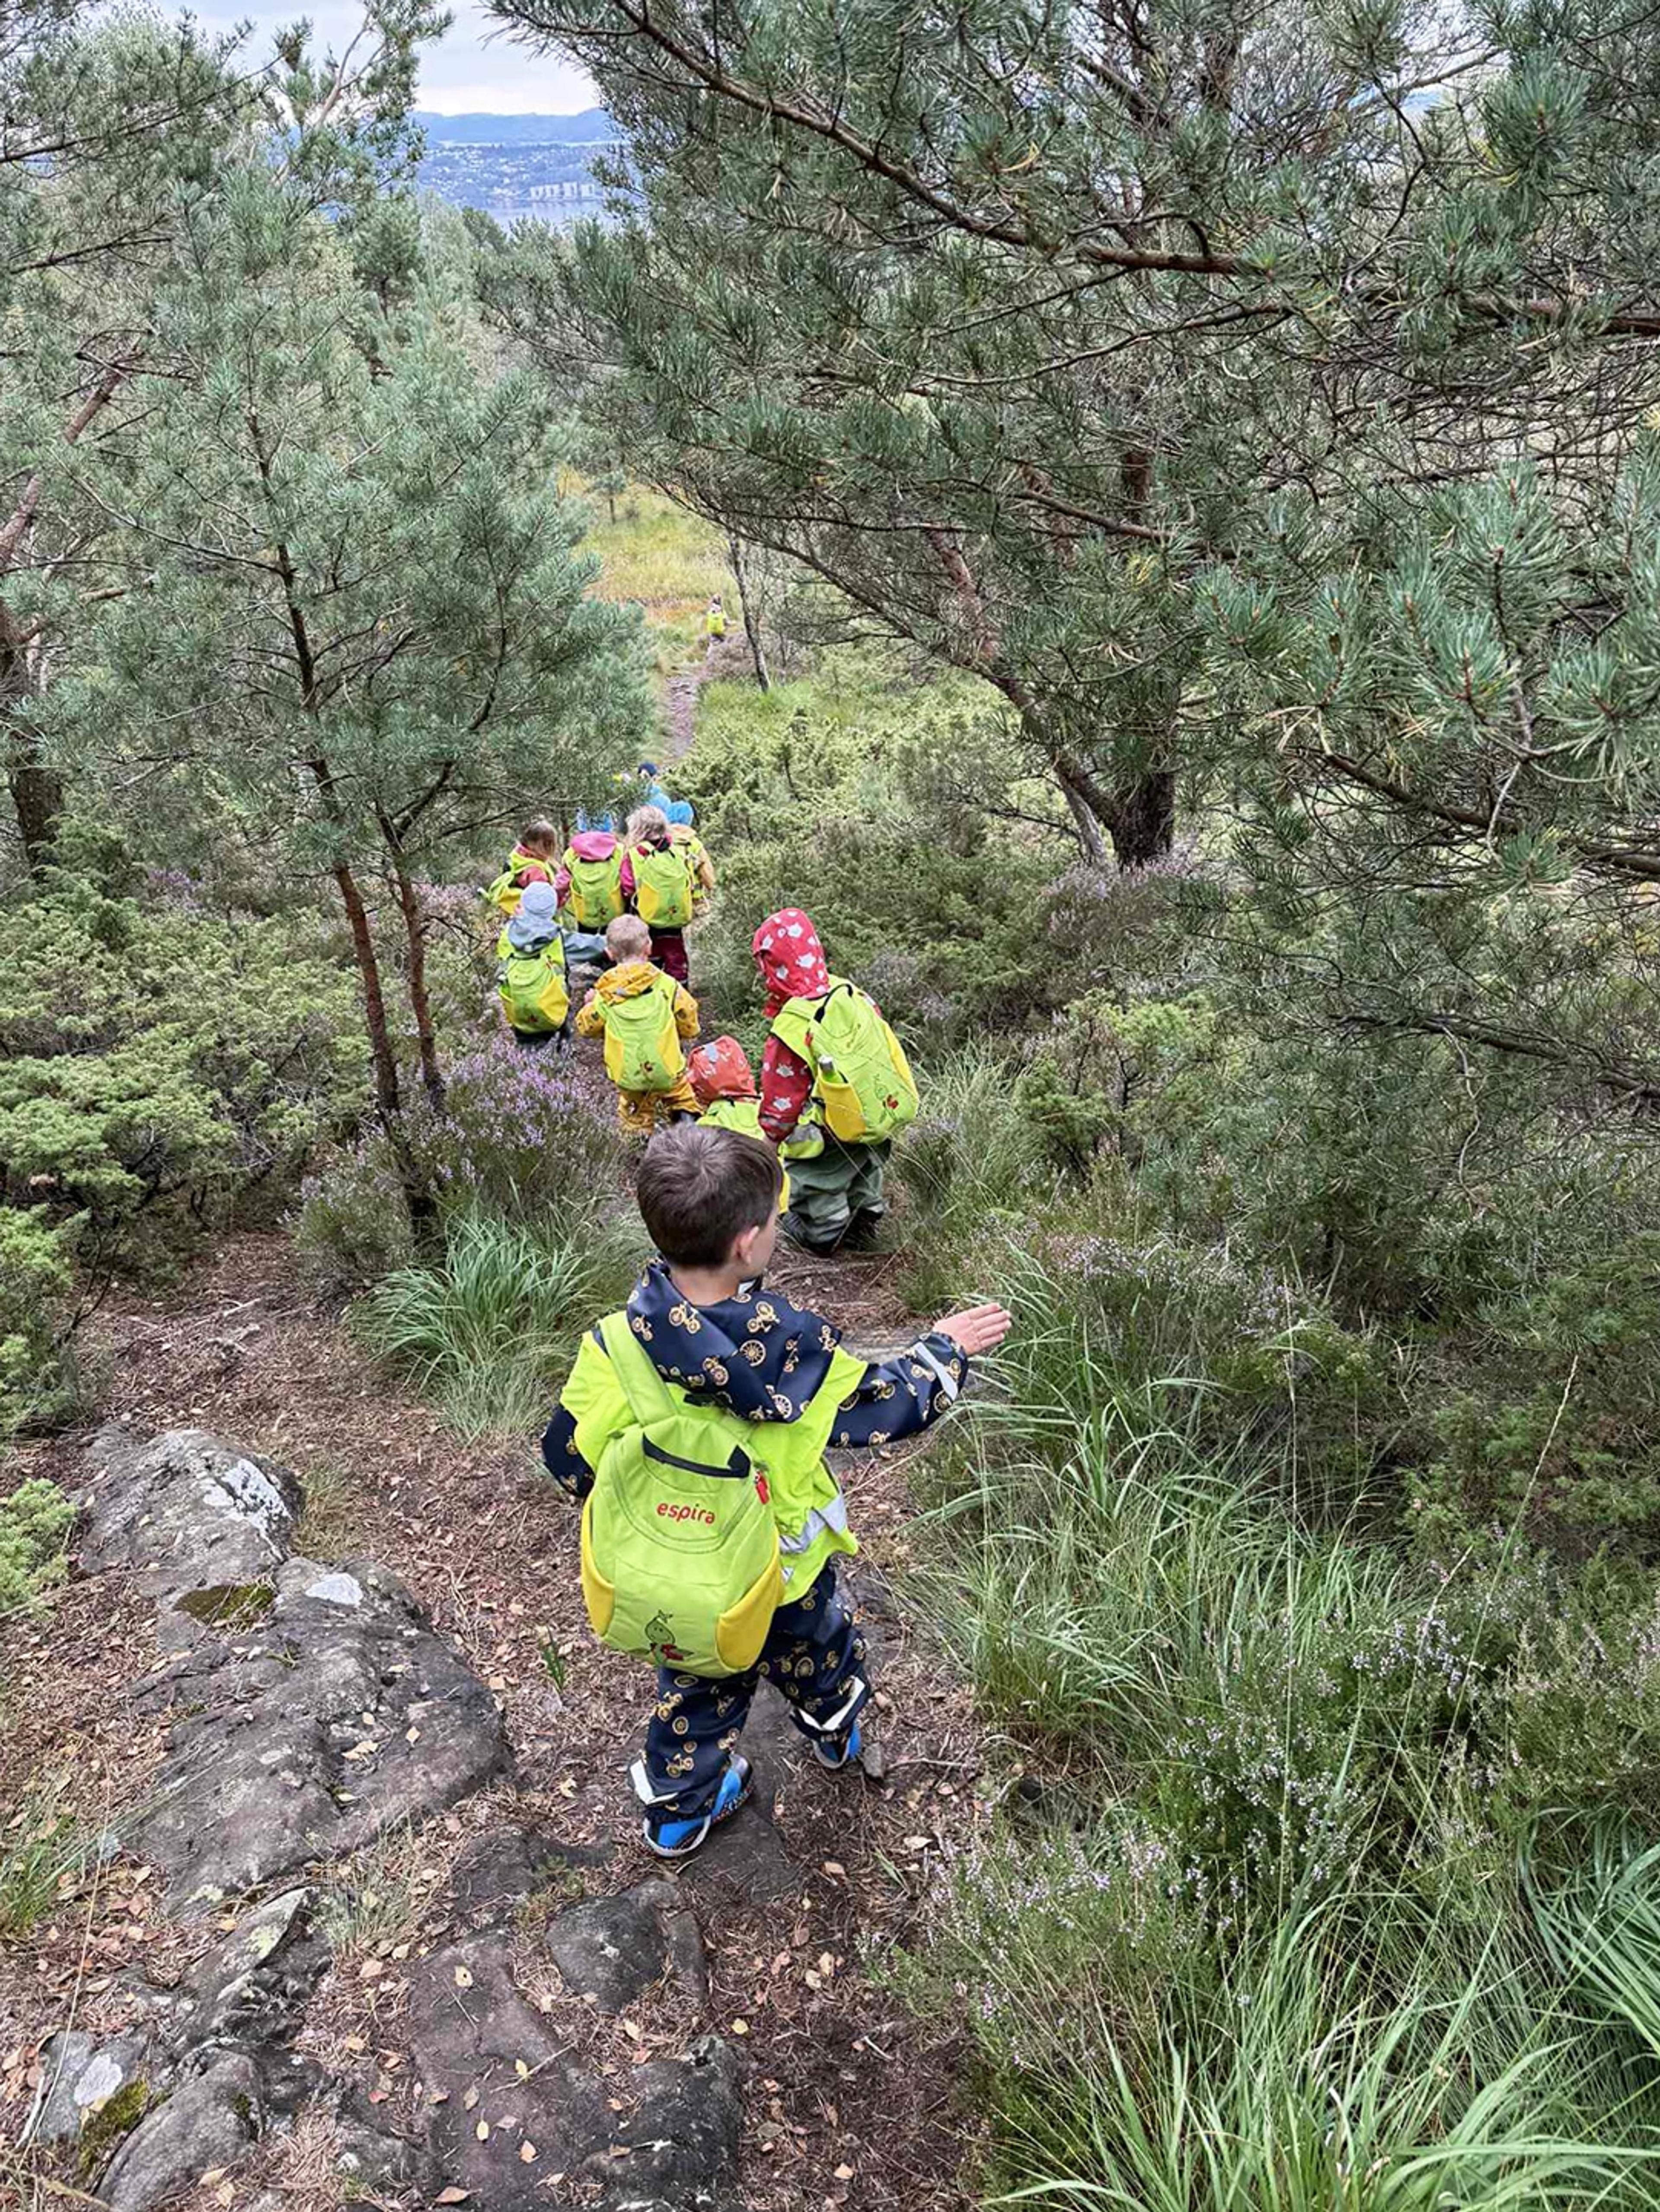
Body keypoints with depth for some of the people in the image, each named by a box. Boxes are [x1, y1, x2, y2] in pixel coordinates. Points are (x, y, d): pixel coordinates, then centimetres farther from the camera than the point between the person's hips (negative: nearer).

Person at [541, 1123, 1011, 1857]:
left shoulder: (620, 1343, -27)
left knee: (697, 1687, 29)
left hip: (672, 1582, 1)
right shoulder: (788, 1344, -32)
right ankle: (837, 1735, 60)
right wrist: (945, 1350, 2)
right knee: (817, 1648, 32)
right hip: (783, 1570, -1)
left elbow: (569, 1456, -15)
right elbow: (884, 1408, -16)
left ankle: (678, 1810, 46)